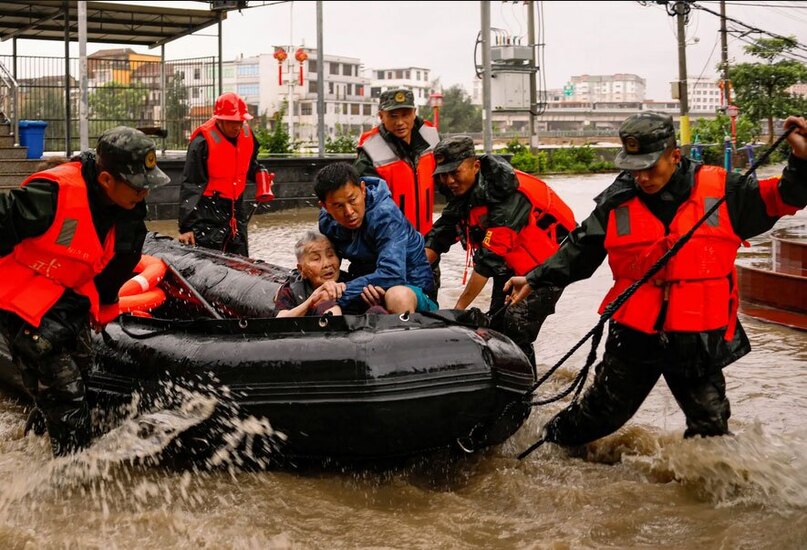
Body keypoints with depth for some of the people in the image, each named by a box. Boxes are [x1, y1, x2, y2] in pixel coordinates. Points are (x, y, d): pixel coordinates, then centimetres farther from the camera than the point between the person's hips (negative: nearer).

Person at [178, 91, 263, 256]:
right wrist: (186, 226, -21)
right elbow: (190, 185, -17)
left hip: (236, 208, 7)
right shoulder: (202, 142, -17)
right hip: (209, 212, -6)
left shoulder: (247, 134, 1)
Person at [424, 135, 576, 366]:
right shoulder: (462, 191, -8)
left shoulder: (506, 194, -33)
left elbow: (490, 257, -34)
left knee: (517, 329, -18)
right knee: (496, 327, 10)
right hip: (510, 264, 9)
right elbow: (438, 237, -7)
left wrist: (460, 306, -32)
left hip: (547, 261, -8)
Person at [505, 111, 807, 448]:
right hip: (633, 333, 1)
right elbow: (580, 250, 6)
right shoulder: (617, 202, -2)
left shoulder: (720, 190, -6)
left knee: (711, 426, 7)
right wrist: (535, 279, -1)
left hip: (699, 339, 0)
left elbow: (779, 199, 0)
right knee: (602, 411, 14)